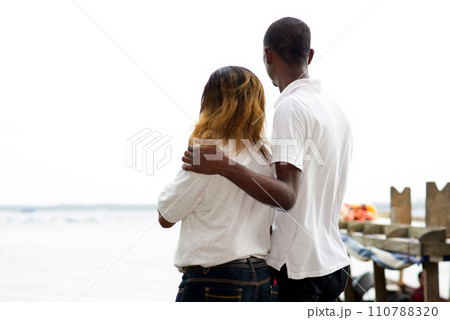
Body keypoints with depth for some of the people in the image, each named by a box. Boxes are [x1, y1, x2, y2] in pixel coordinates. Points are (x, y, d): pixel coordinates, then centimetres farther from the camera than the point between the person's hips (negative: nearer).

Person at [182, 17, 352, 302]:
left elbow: (286, 196, -24)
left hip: (298, 267, -9)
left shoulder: (291, 106, -14)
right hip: (334, 261, 9)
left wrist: (225, 167, -31)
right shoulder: (335, 108, 15)